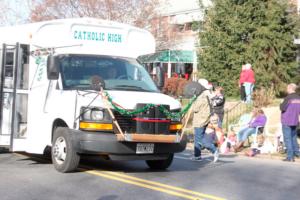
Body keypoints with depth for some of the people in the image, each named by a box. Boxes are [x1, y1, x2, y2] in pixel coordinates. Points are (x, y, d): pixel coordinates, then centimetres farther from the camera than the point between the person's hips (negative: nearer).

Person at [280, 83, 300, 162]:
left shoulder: (288, 98, -17)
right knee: (293, 137, 24)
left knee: (287, 138, -3)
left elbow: (282, 108, -18)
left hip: (287, 121, -7)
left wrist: (281, 105, 1)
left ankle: (290, 157, -5)